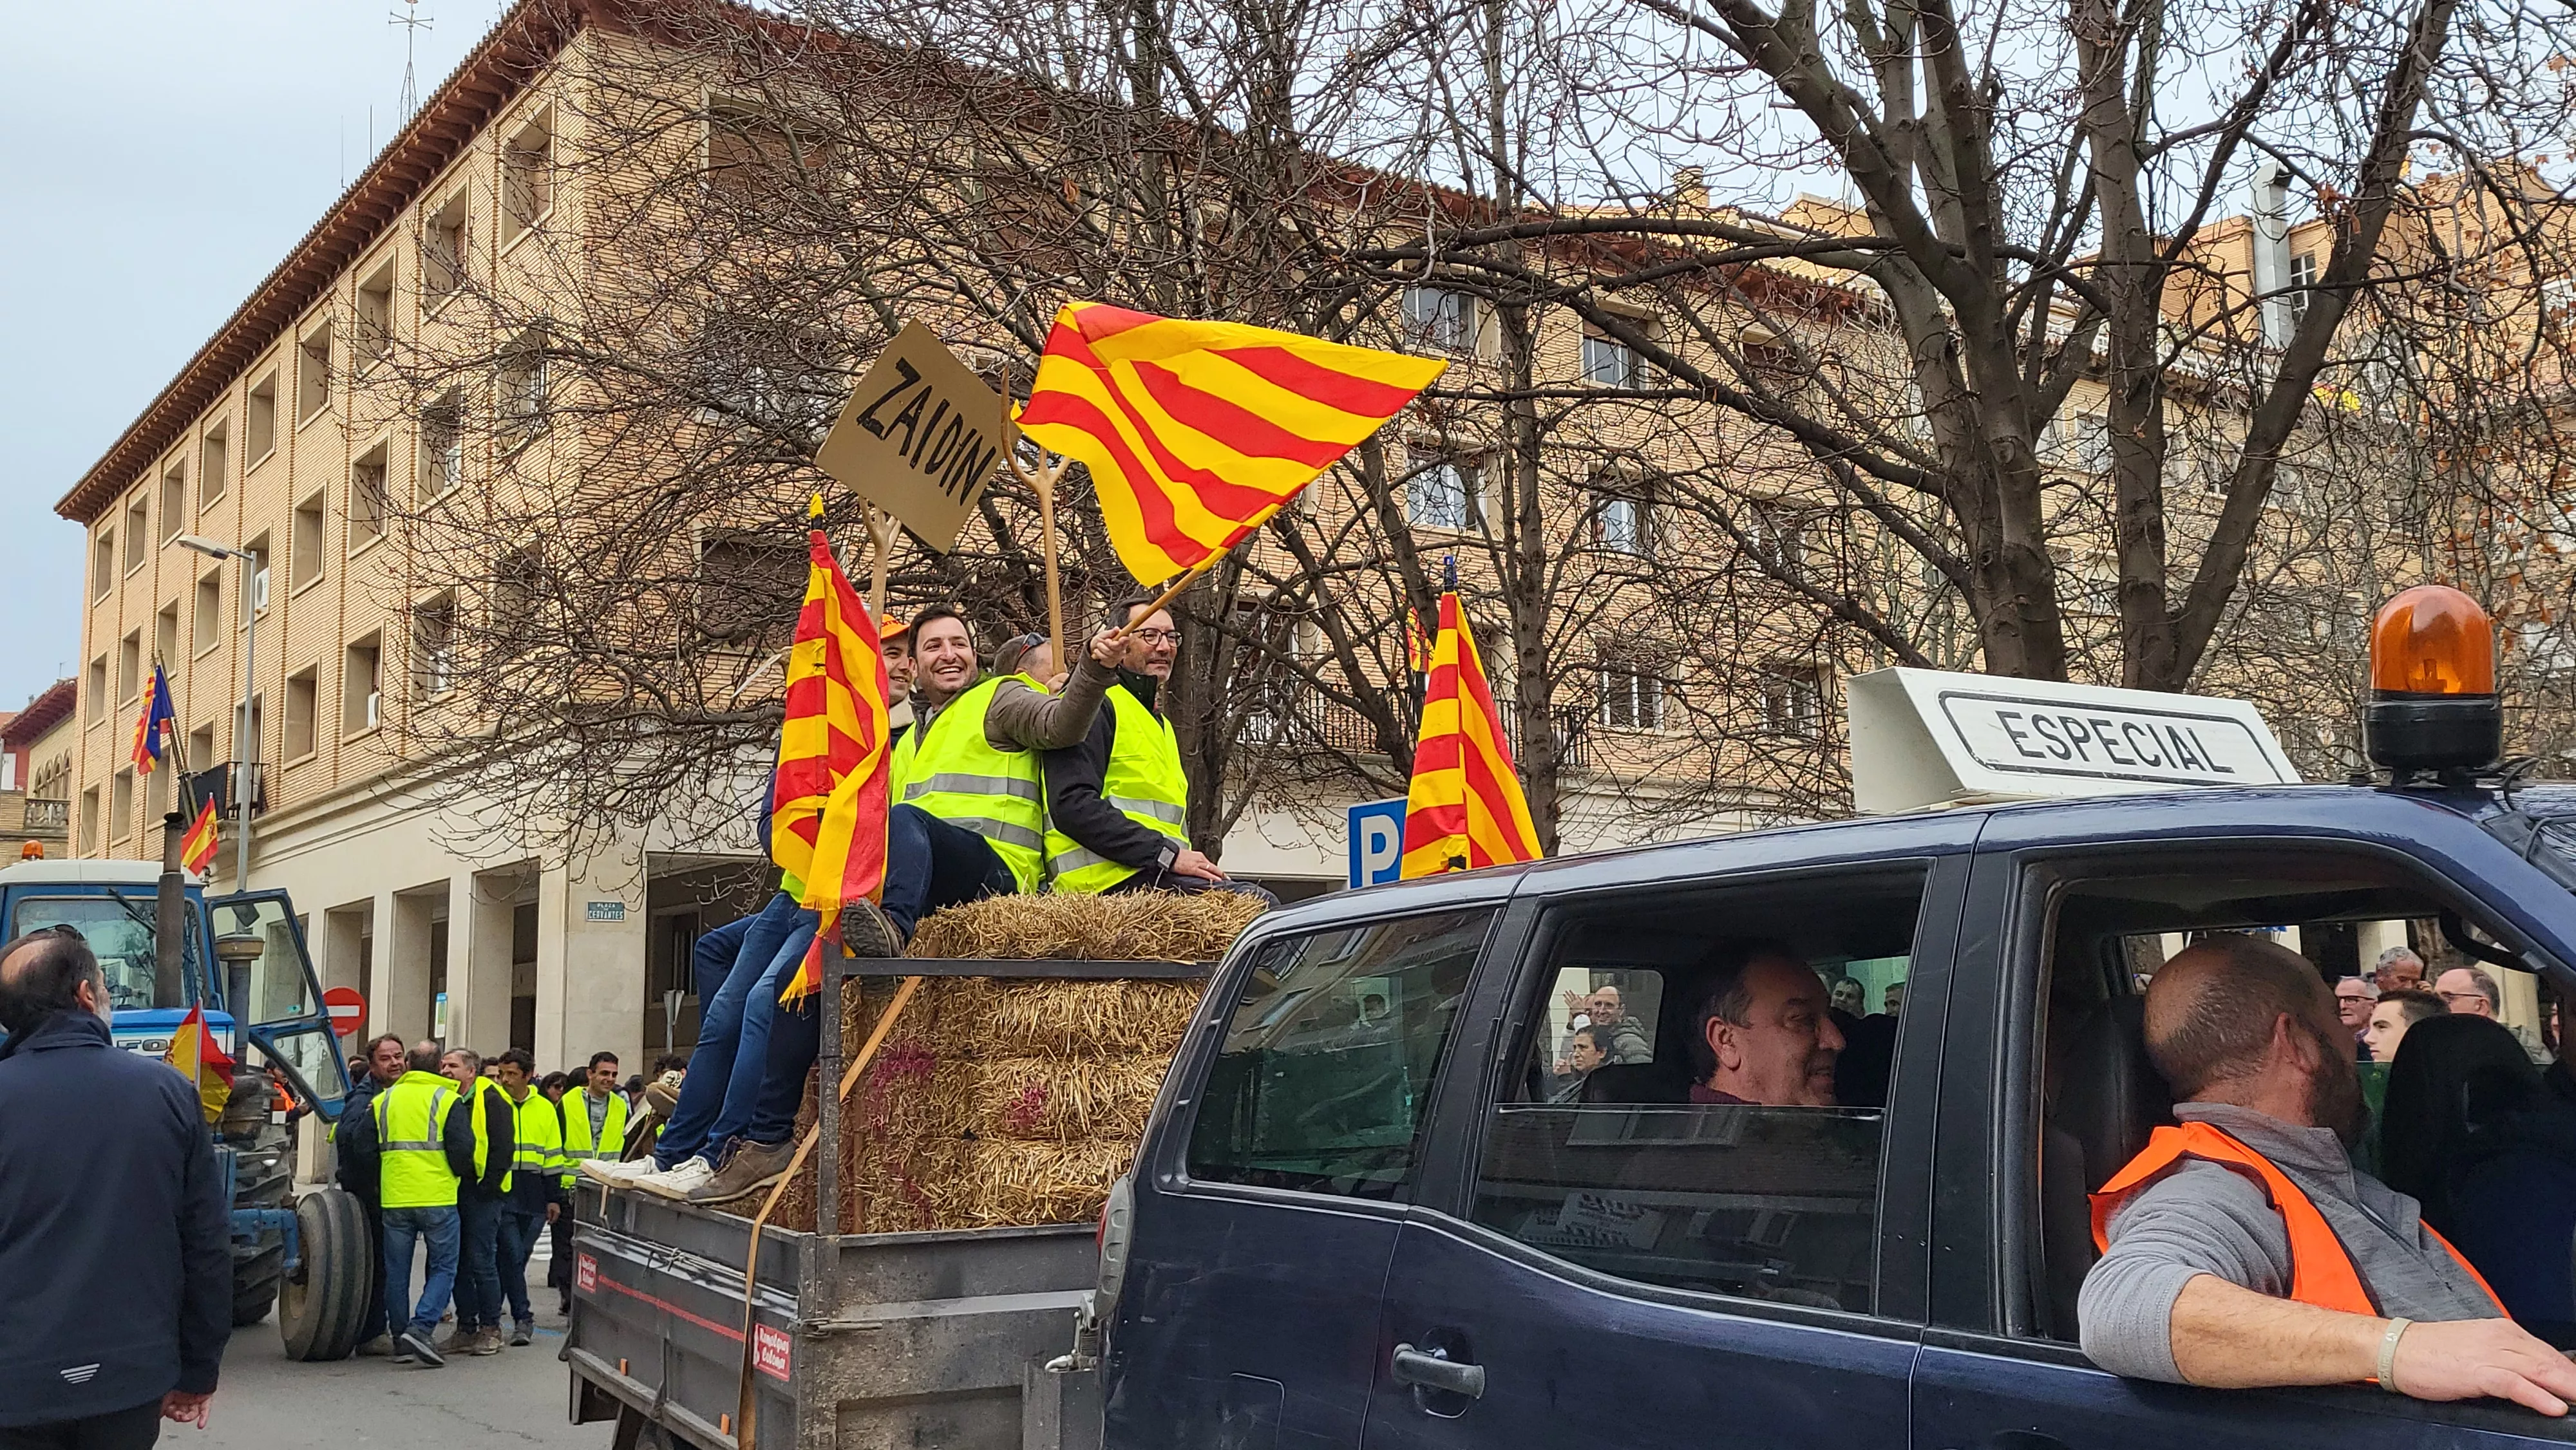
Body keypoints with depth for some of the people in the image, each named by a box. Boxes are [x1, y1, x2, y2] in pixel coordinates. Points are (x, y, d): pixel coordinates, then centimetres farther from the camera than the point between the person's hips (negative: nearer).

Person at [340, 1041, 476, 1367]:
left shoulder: (383, 1101, 9)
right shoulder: (448, 1100, -4)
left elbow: (361, 1149, 8)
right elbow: (462, 1148, -10)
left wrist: (376, 1182, 21)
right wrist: (459, 1175, 10)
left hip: (394, 1199, 4)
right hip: (438, 1199, -4)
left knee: (397, 1272, 12)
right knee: (443, 1267, 4)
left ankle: (401, 1341, 15)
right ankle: (420, 1329, -12)